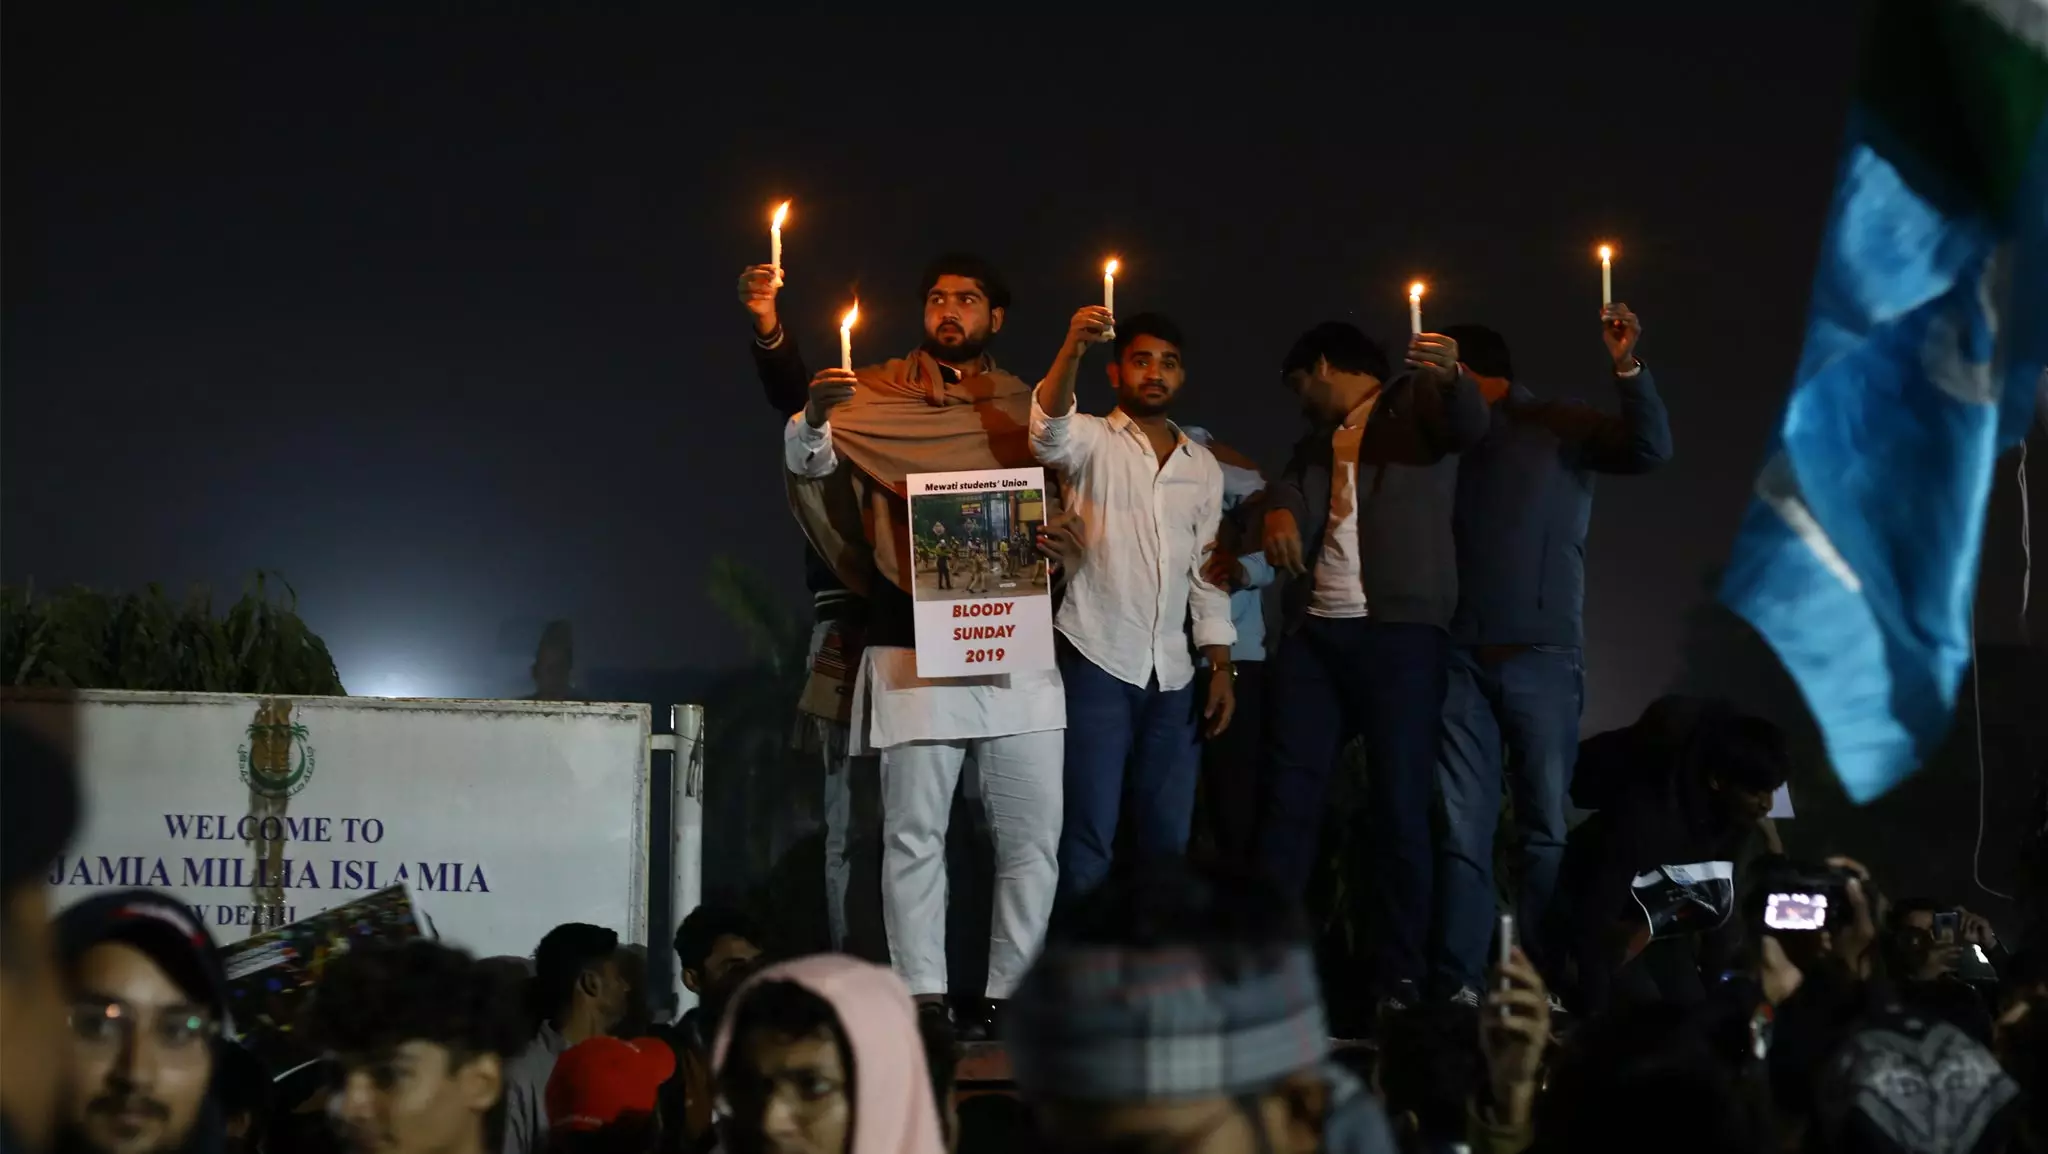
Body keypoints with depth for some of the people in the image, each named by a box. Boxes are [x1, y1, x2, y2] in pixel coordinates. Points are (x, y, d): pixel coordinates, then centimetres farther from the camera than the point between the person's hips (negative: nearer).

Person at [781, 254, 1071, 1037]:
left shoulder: (1026, 408, 15)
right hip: (915, 645, -3)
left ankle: (1009, 995, 8)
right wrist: (814, 421, -32)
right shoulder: (878, 394, 6)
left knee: (1033, 834, 1)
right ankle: (924, 997, -1)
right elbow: (810, 463, -9)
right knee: (914, 833, -3)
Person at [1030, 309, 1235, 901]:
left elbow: (1206, 570, 15)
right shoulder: (1093, 441, 1)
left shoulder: (1202, 465, 14)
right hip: (1096, 660, -4)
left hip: (1173, 674, 5)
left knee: (1168, 838, 6)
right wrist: (1073, 348, -39)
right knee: (1088, 837, -5)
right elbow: (1048, 431, -23)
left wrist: (1221, 668, 8)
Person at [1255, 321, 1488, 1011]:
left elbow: (1470, 426, -12)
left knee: (1400, 808, -4)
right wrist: (1279, 512, -19)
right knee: (1288, 800, 0)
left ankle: (1400, 980, -2)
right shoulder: (1319, 438, 25)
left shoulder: (1413, 402, 8)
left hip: (1397, 631, -5)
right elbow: (1292, 484, 6)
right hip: (1314, 633, 6)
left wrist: (1453, 377, -35)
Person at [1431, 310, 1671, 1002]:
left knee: (1545, 826, 0)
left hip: (1542, 657, -3)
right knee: (1460, 827, -2)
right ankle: (1456, 984, -4)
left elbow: (1650, 450, -8)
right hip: (1462, 656, 3)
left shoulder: (1557, 428, 5)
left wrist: (1627, 367, -21)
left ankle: (1542, 981, 1)